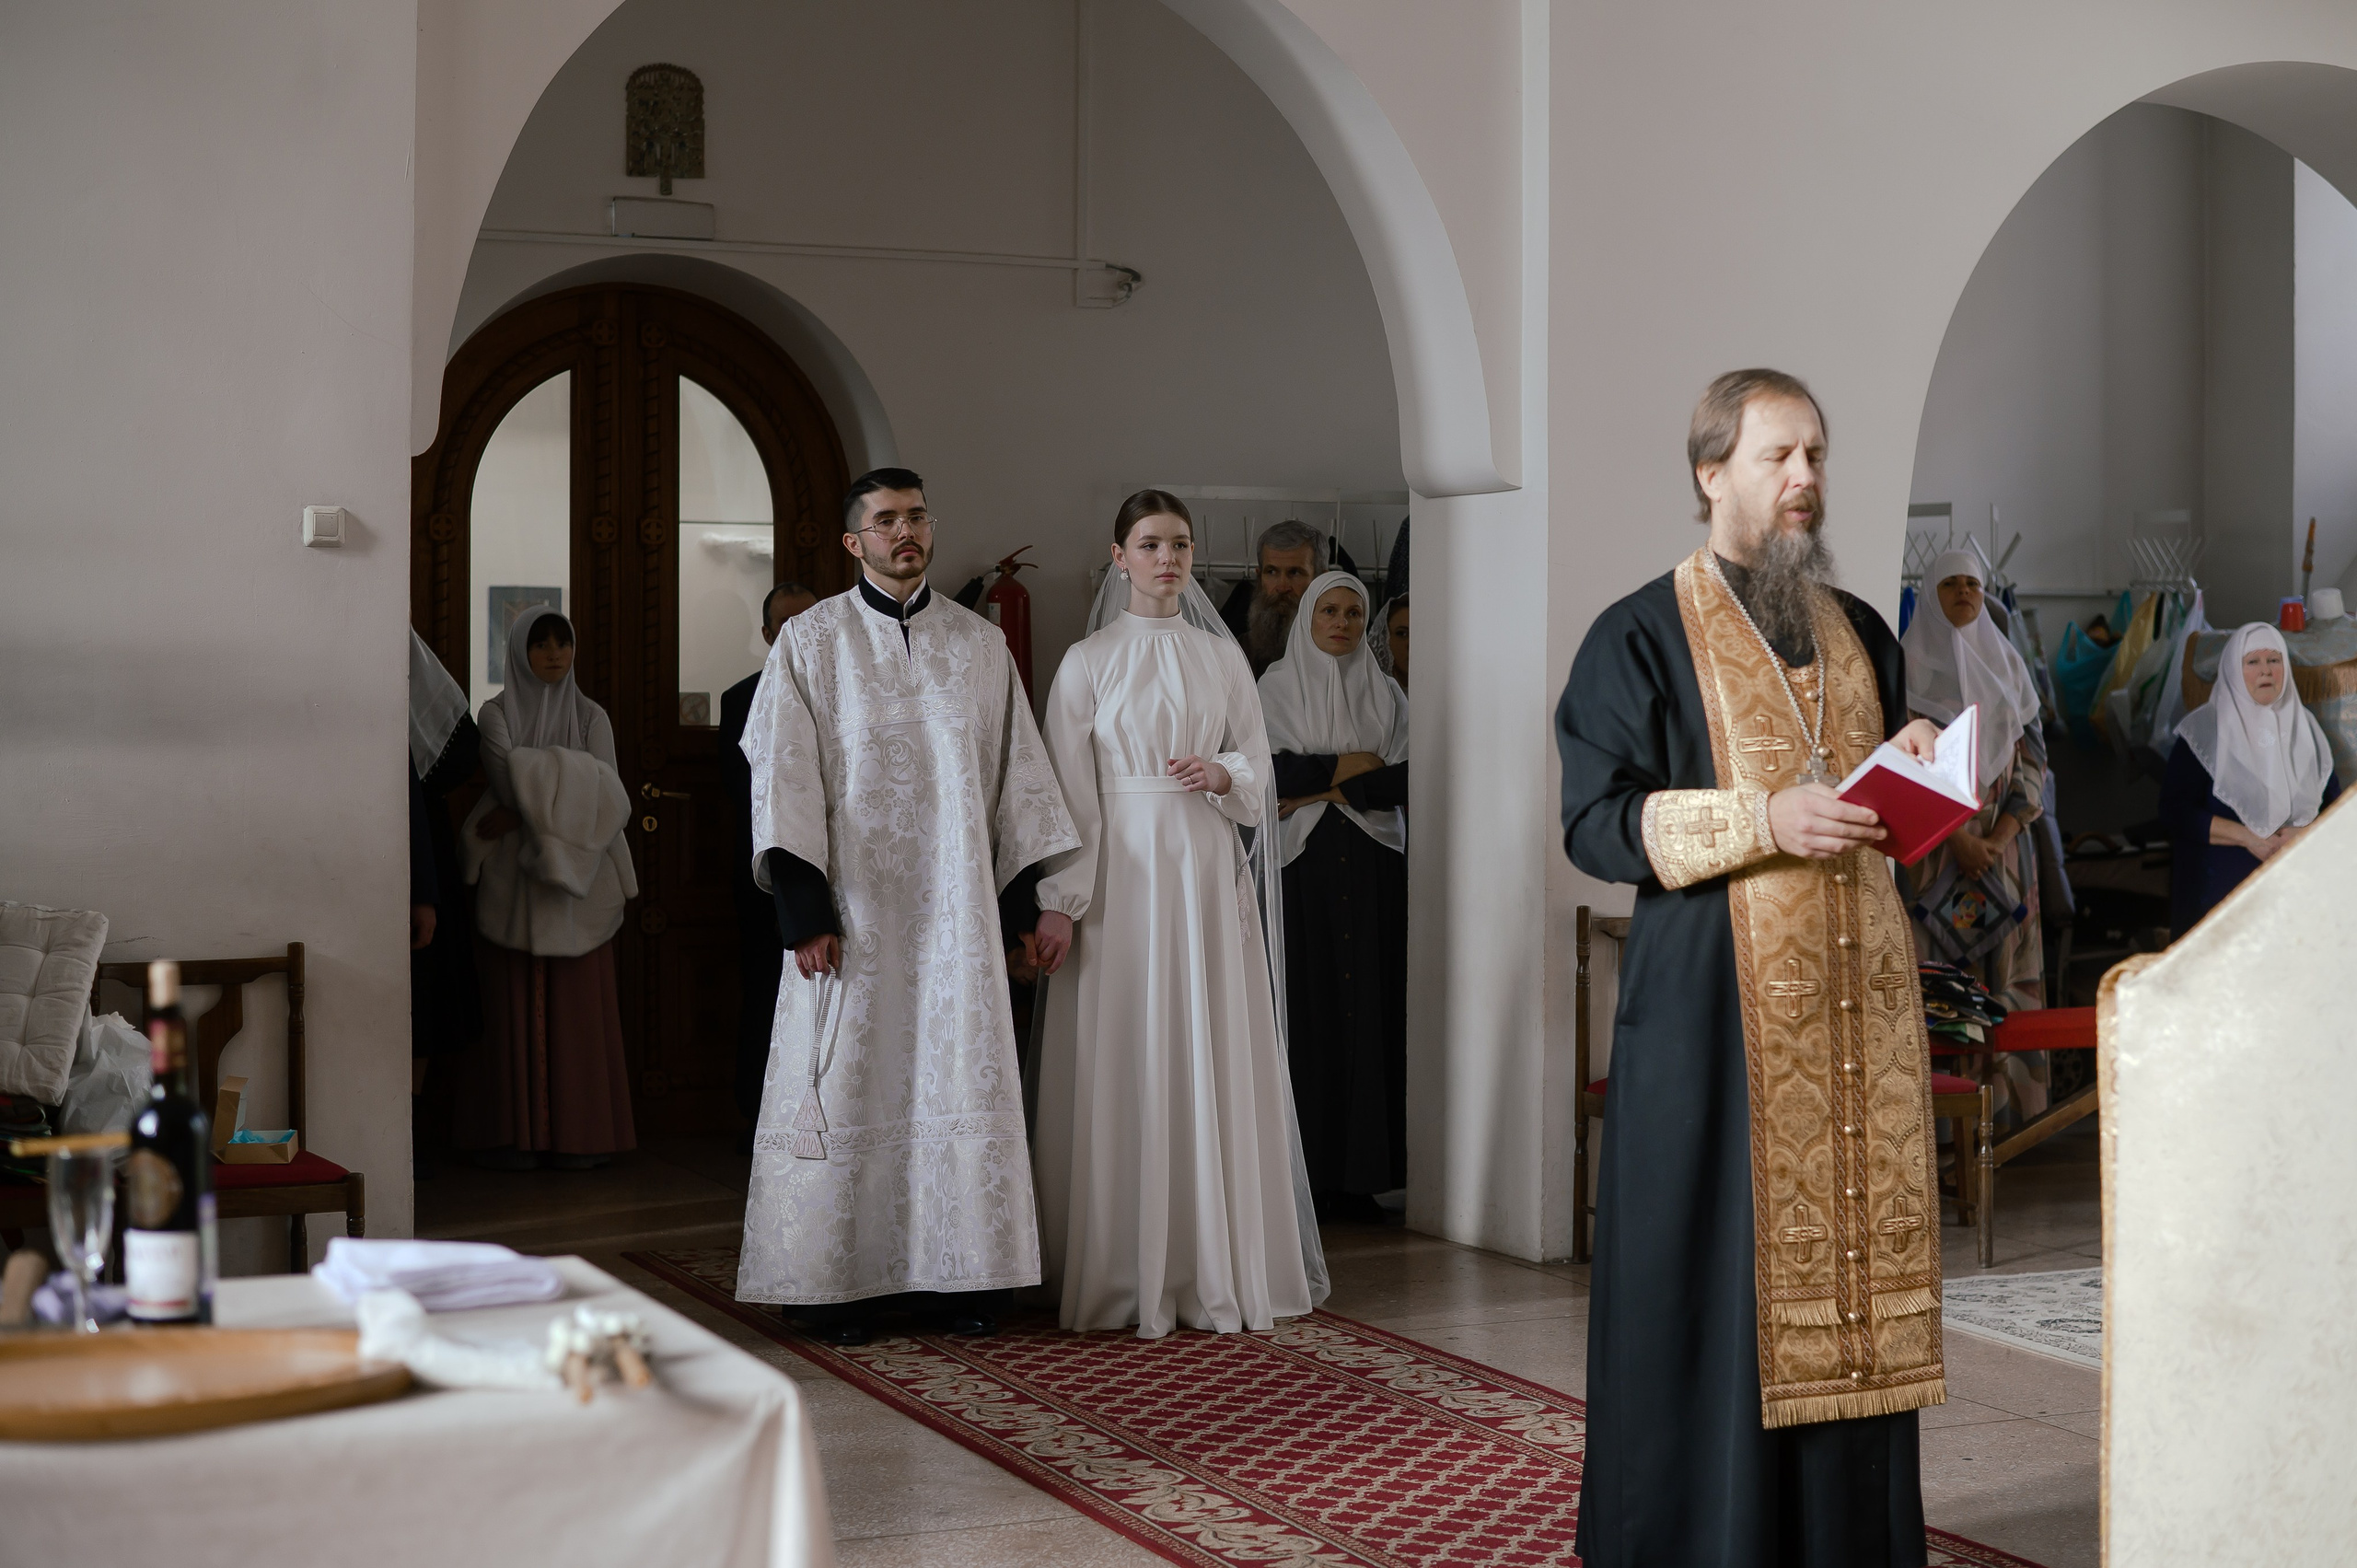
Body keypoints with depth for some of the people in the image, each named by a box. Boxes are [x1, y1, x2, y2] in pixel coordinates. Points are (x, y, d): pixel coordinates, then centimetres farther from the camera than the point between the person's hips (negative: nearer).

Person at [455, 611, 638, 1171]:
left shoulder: (591, 717, 9)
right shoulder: (497, 714, 4)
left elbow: (606, 799, -3)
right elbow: (510, 779, -13)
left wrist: (527, 806, -12)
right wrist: (575, 776, -9)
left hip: (578, 880, 2)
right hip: (512, 881, -2)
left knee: (578, 1008, 0)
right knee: (516, 1008, -2)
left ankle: (578, 1135, 4)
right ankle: (516, 1136, 3)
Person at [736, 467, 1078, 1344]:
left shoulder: (981, 645, 10)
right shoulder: (811, 641, 1)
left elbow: (1017, 775, 11)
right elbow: (783, 779, -4)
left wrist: (1029, 899, 5)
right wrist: (804, 910, -12)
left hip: (954, 908, 3)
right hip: (852, 908, -3)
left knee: (959, 1078, 3)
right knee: (847, 1083, -1)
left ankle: (956, 1279, 12)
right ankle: (834, 1284, 8)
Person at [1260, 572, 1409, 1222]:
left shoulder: (1385, 693, 12)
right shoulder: (1276, 686, 6)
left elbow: (1406, 781, 1)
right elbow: (1266, 769, -7)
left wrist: (1326, 788, -8)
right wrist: (1350, 764, -5)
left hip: (1374, 867, 2)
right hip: (1303, 865, -2)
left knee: (1371, 1009, -2)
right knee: (1307, 1011, -6)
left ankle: (1360, 1174, 1)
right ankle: (1306, 1173, -3)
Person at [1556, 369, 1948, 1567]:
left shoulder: (1856, 632, 16)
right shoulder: (1642, 638, -1)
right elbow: (1596, 819, -9)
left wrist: (1915, 770, 0)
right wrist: (1761, 820, -20)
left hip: (1854, 997, 5)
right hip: (1718, 1003, -5)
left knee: (1850, 1251, 5)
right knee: (1719, 1262, -4)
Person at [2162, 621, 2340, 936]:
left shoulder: (2304, 725, 12)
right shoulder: (2205, 730, 0)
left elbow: (2333, 802, 12)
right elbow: (2174, 810, -5)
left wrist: (2305, 834, -9)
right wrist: (2247, 837, -12)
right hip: (2222, 883, -3)